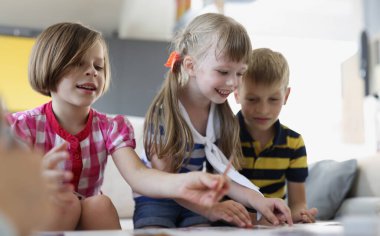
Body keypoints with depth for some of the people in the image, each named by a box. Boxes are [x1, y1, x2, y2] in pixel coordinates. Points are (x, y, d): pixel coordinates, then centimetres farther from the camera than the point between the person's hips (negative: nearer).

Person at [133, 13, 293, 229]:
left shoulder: (221, 114, -3)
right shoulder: (165, 113, -21)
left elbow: (222, 173, -4)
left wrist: (257, 200, -23)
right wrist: (210, 208, -38)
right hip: (157, 201, -4)